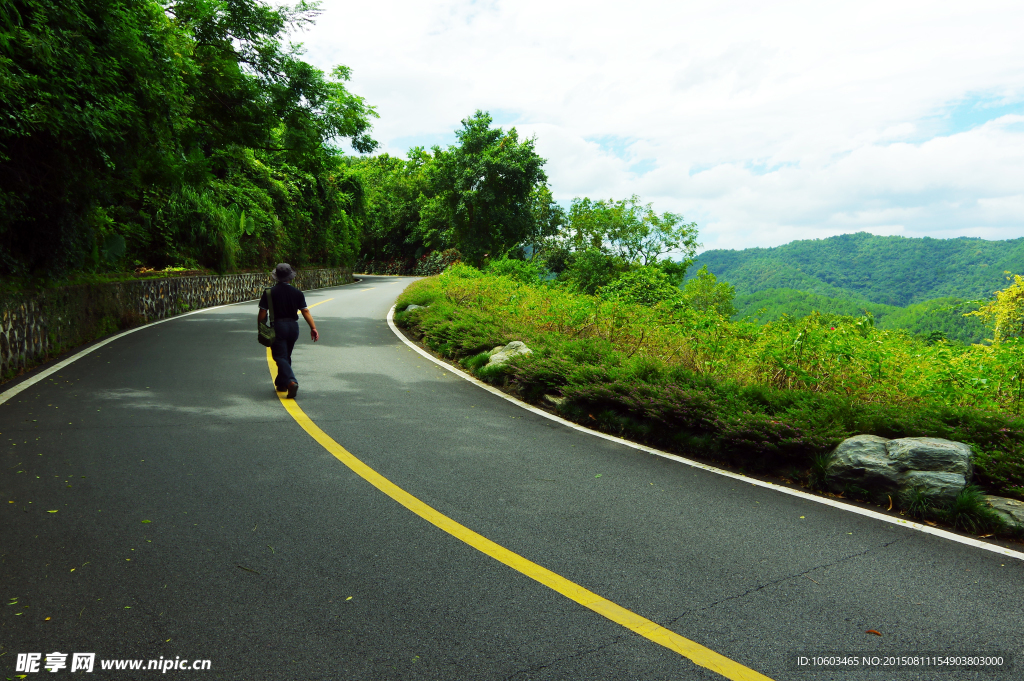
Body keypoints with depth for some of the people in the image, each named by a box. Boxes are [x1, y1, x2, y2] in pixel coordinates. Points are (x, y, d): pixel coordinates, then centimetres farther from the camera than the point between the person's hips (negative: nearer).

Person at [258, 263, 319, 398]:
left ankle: (291, 382, -25)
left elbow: (262, 313, -8)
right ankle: (281, 383, 29)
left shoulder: (269, 293, -7)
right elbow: (305, 311, -5)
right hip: (293, 327, 4)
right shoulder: (297, 293, 0)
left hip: (278, 326, -4)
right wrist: (313, 328, -3)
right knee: (286, 356, 19)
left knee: (280, 357, -4)